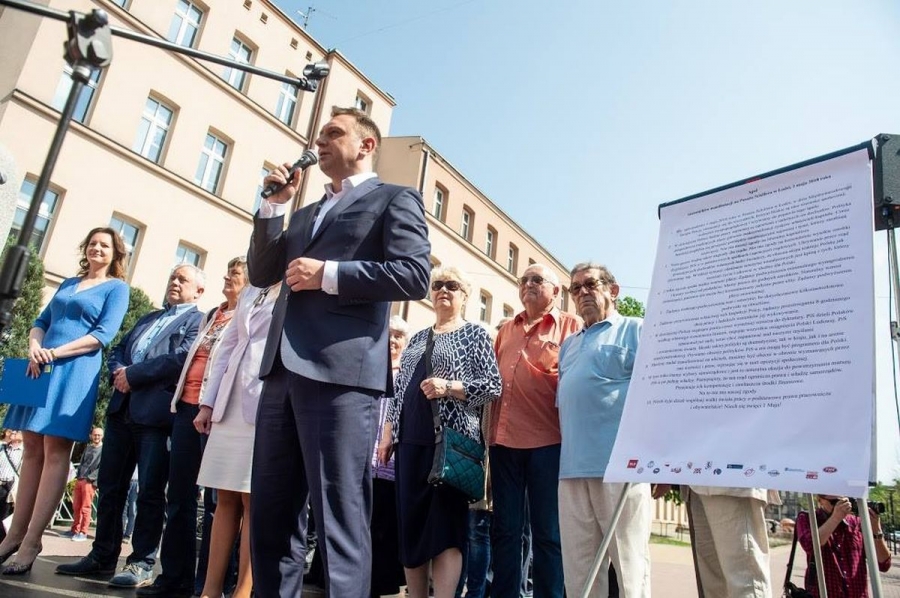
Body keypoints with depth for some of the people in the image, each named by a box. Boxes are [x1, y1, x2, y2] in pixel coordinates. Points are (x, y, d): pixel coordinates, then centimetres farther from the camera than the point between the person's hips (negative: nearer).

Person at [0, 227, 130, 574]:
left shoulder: (117, 288, 3)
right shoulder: (69, 283, 21)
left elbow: (104, 334, -9)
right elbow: (41, 321, 17)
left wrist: (56, 352, -16)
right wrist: (34, 348, -4)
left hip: (76, 371, -6)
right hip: (42, 367, 6)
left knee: (55, 451, -8)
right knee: (33, 449, 6)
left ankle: (31, 543, -6)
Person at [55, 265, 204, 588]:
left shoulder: (199, 321, 0)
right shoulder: (148, 318, 26)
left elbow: (182, 359, -15)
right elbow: (117, 351, 22)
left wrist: (132, 375, -11)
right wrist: (118, 372, -1)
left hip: (157, 413, -8)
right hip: (123, 409, 8)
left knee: (150, 491, -3)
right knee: (110, 486, 13)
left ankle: (142, 563, 6)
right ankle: (103, 555, 24)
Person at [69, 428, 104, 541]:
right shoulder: (87, 448, 20)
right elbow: (81, 463, 22)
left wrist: (91, 478, -15)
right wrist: (78, 475, 6)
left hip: (90, 482, -6)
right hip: (79, 480, 6)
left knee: (85, 508, -7)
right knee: (76, 507, 10)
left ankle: (83, 533, -4)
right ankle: (75, 530, 21)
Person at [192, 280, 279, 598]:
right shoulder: (251, 292, 22)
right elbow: (227, 347, 19)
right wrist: (208, 402, 11)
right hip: (230, 405, 6)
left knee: (252, 500, -4)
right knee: (225, 499, 7)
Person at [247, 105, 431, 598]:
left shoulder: (395, 200, 5)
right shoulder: (306, 213, 27)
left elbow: (414, 275, -9)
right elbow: (261, 274, 22)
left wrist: (327, 274, -12)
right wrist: (275, 205, 14)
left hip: (341, 370, -7)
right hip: (284, 368, 8)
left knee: (339, 516, -3)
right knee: (270, 512, 13)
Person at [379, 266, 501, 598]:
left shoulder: (475, 333, 4)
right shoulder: (417, 338, 19)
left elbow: (493, 385, -5)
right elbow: (398, 391, 19)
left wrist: (449, 387, -18)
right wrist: (388, 435, 12)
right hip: (411, 441, 5)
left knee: (445, 523, -7)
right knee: (410, 523, 7)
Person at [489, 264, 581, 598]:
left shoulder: (572, 327, 4)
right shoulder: (506, 331, 19)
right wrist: (488, 431, 11)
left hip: (547, 441, -5)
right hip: (503, 440, 5)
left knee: (547, 532, 4)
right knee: (504, 530, 11)